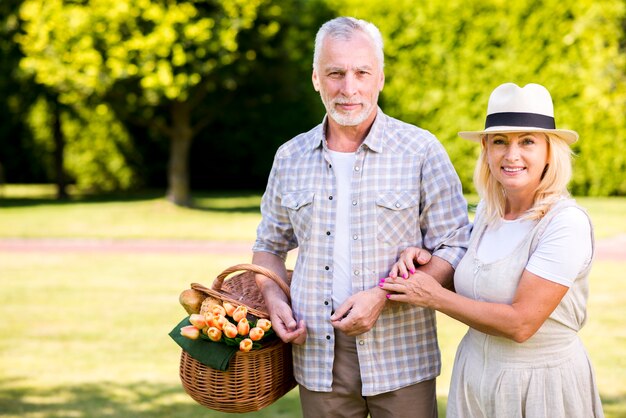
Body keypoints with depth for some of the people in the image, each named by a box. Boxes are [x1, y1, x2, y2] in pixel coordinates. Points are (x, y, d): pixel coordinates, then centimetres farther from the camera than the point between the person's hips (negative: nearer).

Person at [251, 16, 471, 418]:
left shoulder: (421, 151, -4)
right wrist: (273, 298, -1)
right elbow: (269, 247, 19)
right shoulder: (290, 158, 8)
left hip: (401, 359, -3)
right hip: (318, 361, 3)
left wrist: (384, 295, -16)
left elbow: (455, 249, -5)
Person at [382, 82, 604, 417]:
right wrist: (422, 257, -2)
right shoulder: (487, 211, 0)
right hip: (475, 375, 6)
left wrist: (436, 297, -15)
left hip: (540, 385, -6)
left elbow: (520, 323, -23)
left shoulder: (566, 223, -20)